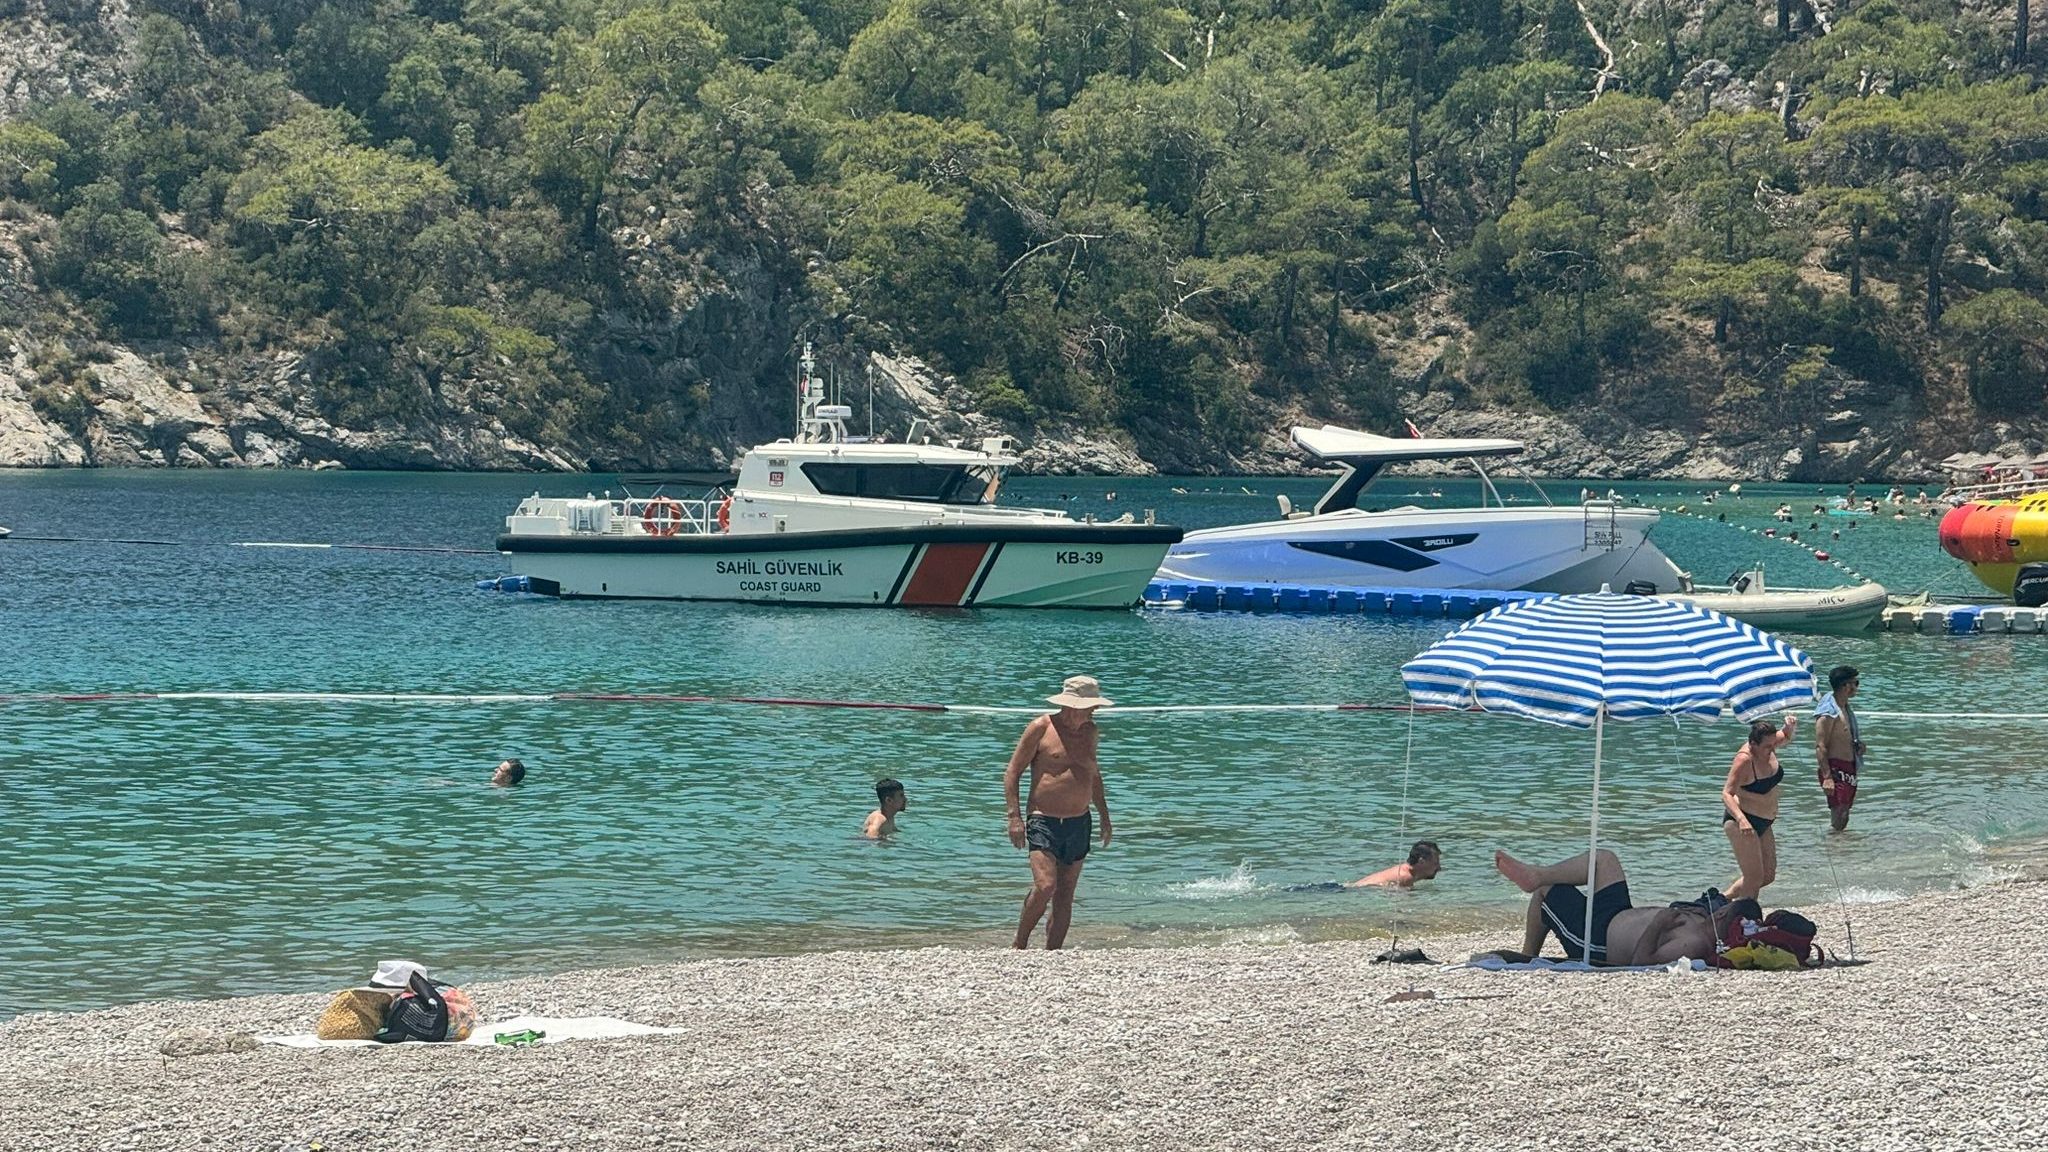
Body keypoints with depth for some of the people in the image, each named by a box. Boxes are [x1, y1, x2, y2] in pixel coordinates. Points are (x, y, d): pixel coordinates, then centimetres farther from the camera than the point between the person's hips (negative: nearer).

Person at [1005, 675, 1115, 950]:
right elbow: (1012, 772, -5)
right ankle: (1019, 945, -2)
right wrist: (1015, 816, -12)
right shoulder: (1041, 728, -7)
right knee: (1045, 886, -20)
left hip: (1079, 822, 6)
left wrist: (1104, 816, 26)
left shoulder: (1089, 731, 12)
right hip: (1043, 821, -6)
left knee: (1065, 895, 4)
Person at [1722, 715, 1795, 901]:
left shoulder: (1768, 746, -1)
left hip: (1763, 823, 9)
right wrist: (1741, 819, -48)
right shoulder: (1744, 759, -24)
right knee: (1755, 878, -12)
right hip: (1741, 823, -9)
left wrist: (1789, 726, -1)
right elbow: (1727, 794, -31)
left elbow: (1785, 738, 24)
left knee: (1768, 875, 14)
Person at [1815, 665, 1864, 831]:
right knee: (1838, 817, -11)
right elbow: (1820, 747, -20)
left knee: (1843, 817, 14)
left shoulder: (1845, 708, 15)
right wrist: (1827, 777, -25)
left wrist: (1859, 746, 8)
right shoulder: (1828, 712, -16)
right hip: (1836, 769, -10)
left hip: (1849, 768, 10)